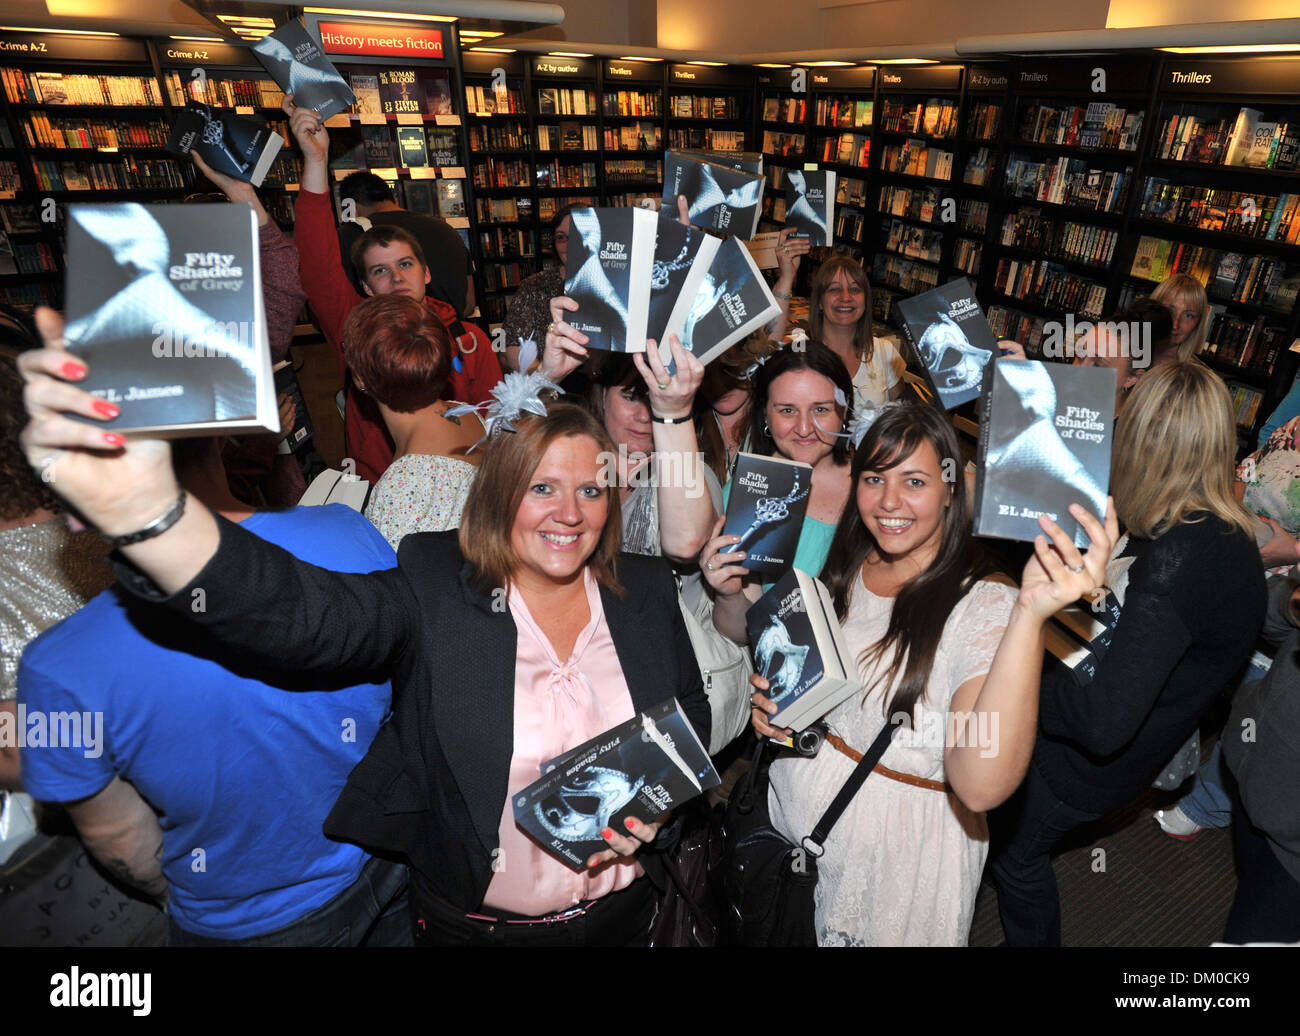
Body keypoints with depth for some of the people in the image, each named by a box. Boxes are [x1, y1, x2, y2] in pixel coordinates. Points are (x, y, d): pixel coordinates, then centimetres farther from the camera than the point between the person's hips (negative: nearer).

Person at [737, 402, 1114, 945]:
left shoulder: (984, 606, -22)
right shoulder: (841, 572, -5)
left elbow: (981, 787, -37)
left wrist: (1032, 613, -46)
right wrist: (766, 705, -11)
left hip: (900, 855, -5)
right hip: (790, 821, 5)